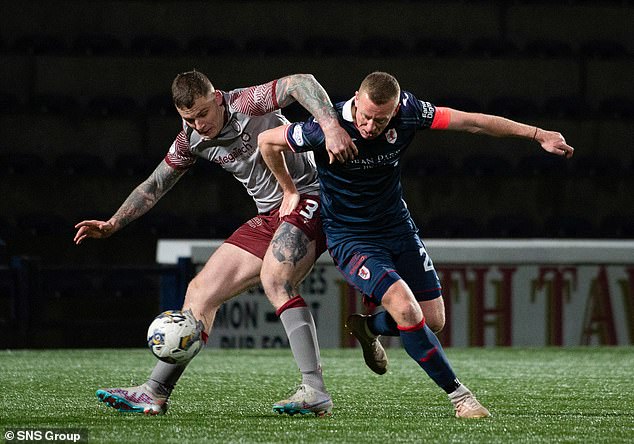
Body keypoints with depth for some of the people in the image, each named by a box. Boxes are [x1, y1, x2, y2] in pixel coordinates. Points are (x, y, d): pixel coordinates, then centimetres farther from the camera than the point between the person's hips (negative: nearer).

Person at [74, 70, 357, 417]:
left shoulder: (247, 104, -17)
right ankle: (154, 393, 8)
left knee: (274, 277, -33)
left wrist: (331, 128, -46)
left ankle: (314, 391, -35)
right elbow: (154, 186, 17)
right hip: (269, 217, 8)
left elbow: (301, 83, -31)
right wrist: (112, 225, 7)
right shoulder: (191, 141, 5)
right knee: (201, 290, 5)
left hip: (306, 198, -8)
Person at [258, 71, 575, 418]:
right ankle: (457, 394, -12)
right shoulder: (326, 129, -26)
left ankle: (368, 328, 35)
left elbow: (473, 122, -8)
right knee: (406, 308, -25)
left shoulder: (406, 112, -17)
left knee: (434, 320, 4)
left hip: (398, 228, 5)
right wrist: (289, 191, 3)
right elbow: (267, 141, -10)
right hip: (350, 238, -5)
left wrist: (537, 134, -6)